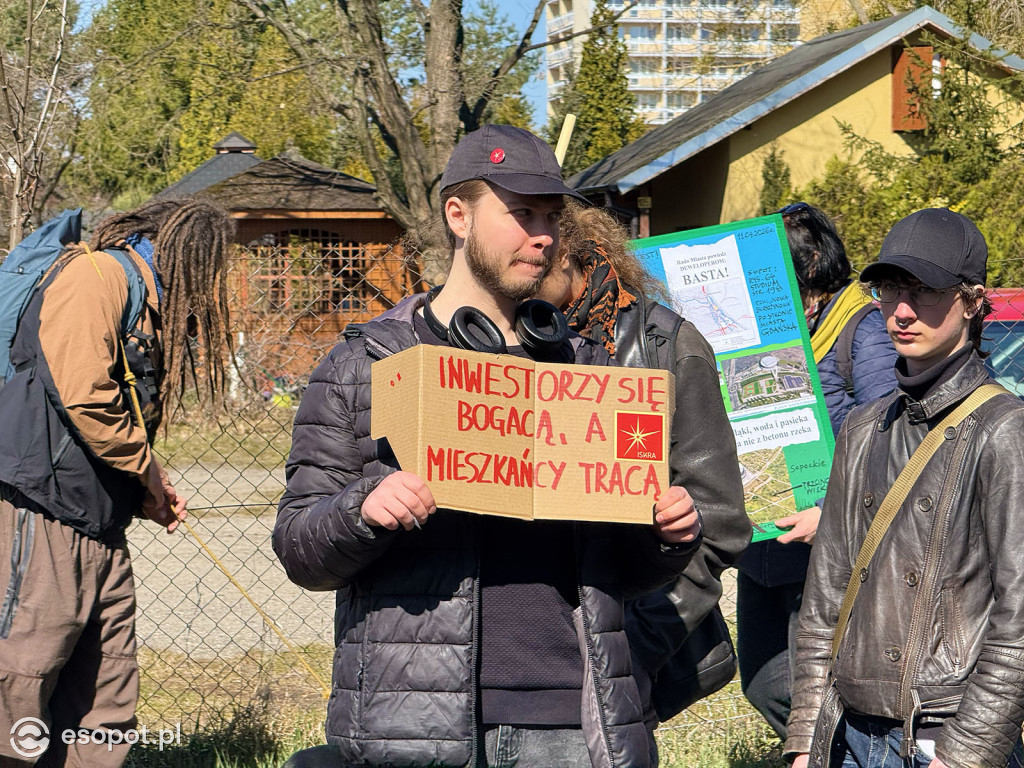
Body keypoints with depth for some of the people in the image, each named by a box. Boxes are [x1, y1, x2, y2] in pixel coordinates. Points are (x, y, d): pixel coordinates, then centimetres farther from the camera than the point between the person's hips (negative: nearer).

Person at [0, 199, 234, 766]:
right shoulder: (96, 274, -7)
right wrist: (148, 471, -7)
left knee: (106, 710, 8)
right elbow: (82, 394, -19)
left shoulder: (144, 301, 24)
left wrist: (149, 491, 7)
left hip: (100, 526, 10)